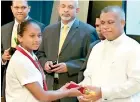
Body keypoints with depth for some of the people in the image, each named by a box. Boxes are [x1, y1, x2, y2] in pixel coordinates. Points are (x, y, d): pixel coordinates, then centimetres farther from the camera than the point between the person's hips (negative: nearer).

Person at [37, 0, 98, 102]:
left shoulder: (88, 31, -5)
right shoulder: (48, 30, 12)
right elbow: (40, 54, 17)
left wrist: (68, 66, -18)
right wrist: (45, 63, -5)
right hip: (50, 86, 4)